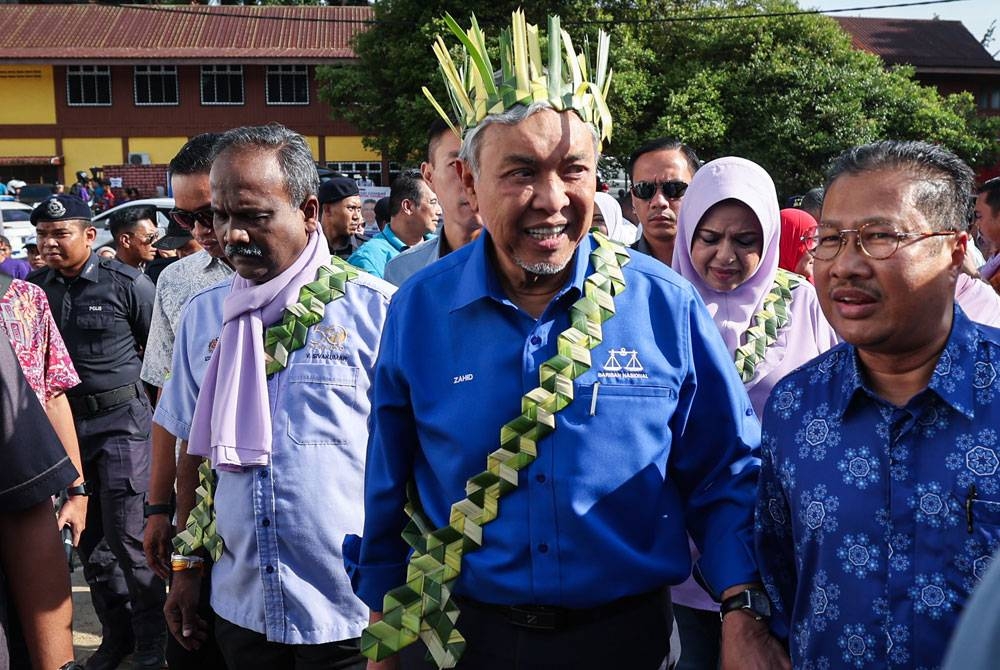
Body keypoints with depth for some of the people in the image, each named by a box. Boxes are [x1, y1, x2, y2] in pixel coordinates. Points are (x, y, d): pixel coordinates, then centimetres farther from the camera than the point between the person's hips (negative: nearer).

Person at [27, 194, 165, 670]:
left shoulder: (126, 284, -8)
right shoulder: (34, 287, 5)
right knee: (90, 540, 13)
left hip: (121, 420, -5)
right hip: (64, 422, 5)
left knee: (126, 536, -4)